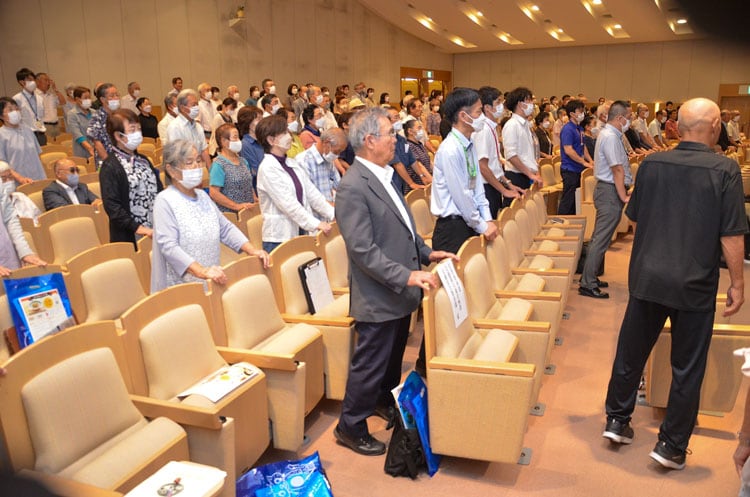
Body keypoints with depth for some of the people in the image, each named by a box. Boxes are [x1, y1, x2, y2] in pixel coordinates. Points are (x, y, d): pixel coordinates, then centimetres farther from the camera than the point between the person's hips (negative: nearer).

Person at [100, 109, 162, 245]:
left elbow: (158, 190, 15)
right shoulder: (110, 167, -9)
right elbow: (111, 205, -16)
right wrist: (137, 228, -21)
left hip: (155, 231, 6)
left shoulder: (143, 161, 13)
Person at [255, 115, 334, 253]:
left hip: (301, 233, 7)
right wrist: (316, 224, -23)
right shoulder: (267, 168, -12)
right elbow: (288, 203, -19)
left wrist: (334, 215, -2)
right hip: (279, 238, -7)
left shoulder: (293, 164, 10)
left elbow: (312, 194, 8)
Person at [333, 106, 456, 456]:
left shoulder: (383, 175, 9)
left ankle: (386, 402, 47)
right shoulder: (353, 187, -22)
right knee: (370, 365, 6)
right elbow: (363, 250, -26)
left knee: (394, 357, 25)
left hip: (400, 293, 9)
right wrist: (407, 276, -28)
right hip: (379, 298, -9)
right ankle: (350, 427, 25)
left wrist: (427, 253, 11)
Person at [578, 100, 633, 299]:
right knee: (601, 239, -7)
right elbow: (617, 170, -21)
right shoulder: (610, 137, -17)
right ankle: (587, 284, -3)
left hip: (606, 188, 11)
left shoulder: (609, 134, 16)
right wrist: (623, 196, -21)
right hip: (610, 192, -11)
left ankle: (590, 277, 26)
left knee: (599, 237, 16)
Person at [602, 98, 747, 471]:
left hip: (646, 276, 3)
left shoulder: (650, 164, -1)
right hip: (696, 285, -3)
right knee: (687, 368, 10)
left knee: (631, 351, 17)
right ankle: (671, 446, 19)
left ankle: (617, 420, 30)